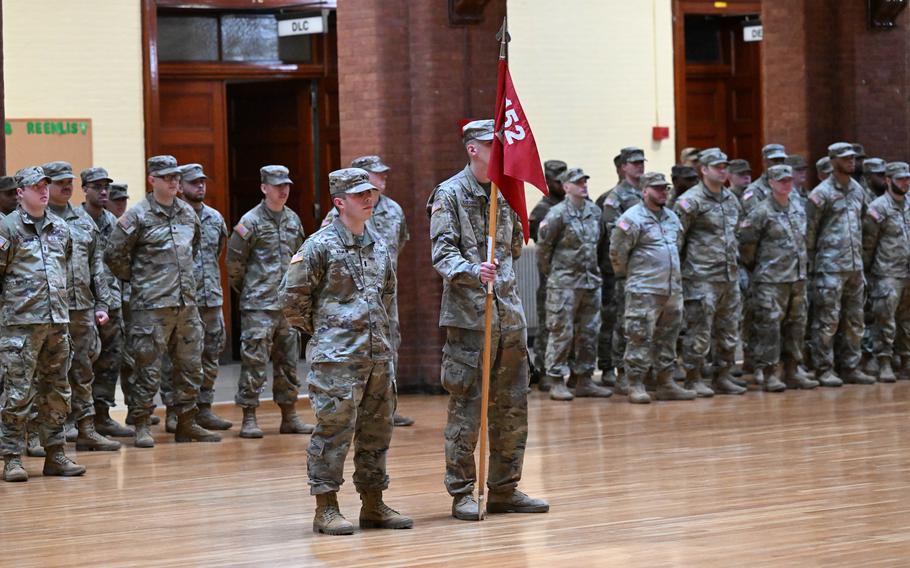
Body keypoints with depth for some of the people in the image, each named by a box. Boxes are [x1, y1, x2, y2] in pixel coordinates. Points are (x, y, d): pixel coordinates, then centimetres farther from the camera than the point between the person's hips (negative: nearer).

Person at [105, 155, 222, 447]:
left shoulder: (188, 213, 11)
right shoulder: (138, 215, -8)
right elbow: (114, 255, -7)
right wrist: (136, 279, 1)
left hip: (186, 303, 6)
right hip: (151, 305, -6)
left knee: (190, 366, 10)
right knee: (148, 369, -3)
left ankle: (186, 423, 20)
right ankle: (141, 427, 4)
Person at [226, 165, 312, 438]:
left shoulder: (293, 220, 11)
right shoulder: (251, 221, -8)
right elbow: (234, 260, -4)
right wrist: (245, 289, 4)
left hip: (288, 303, 6)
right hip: (258, 305, -6)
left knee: (288, 360, 10)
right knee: (254, 360, -7)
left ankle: (289, 416, 18)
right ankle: (249, 419, -3)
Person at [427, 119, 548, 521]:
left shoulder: (506, 194, 14)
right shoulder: (449, 194, -5)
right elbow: (442, 252, -15)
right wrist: (472, 271, -30)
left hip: (509, 312, 7)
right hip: (468, 315, -7)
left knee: (512, 407, 9)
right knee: (466, 408, -3)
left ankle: (505, 490, 18)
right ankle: (462, 494, 4)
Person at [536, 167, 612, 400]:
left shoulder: (595, 212, 9)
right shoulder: (558, 213, -11)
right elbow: (543, 244, -5)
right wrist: (548, 271, 1)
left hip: (591, 281, 7)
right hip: (564, 283, -7)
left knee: (589, 333, 9)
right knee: (562, 333, -5)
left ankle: (584, 380, 17)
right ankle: (556, 382, 0)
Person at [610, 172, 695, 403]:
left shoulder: (671, 217, 15)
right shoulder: (633, 218, -11)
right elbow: (617, 251, -10)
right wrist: (626, 273, 1)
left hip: (673, 288, 8)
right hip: (644, 291, -8)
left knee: (667, 338, 11)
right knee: (640, 337, -8)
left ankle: (666, 384, 17)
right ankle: (636, 386, -6)